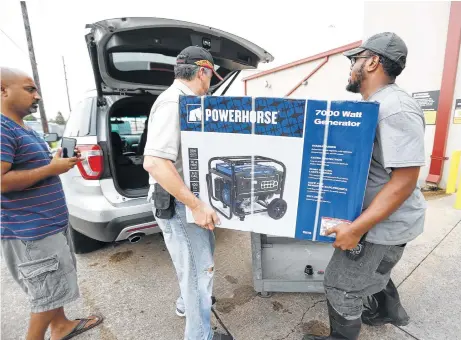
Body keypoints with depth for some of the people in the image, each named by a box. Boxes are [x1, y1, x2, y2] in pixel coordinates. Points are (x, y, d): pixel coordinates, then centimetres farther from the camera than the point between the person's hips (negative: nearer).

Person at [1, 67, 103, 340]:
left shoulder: (25, 130, 13)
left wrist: (60, 162, 5)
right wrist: (52, 168, -21)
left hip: (50, 224, 10)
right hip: (32, 231, -10)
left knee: (54, 287, 24)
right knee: (48, 295, 6)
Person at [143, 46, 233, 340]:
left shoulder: (184, 101, 11)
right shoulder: (173, 103, -21)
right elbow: (154, 162, -32)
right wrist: (196, 204, -29)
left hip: (191, 199, 10)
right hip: (178, 204, -10)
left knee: (202, 256, 27)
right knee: (199, 268, 6)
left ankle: (188, 302, 51)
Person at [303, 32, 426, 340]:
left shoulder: (396, 109, -26)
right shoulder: (373, 105, 8)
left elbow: (405, 180, -29)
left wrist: (356, 228, -31)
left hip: (385, 223, -10)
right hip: (375, 217, 10)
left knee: (342, 286, 6)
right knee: (374, 272, 32)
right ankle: (389, 312, 58)